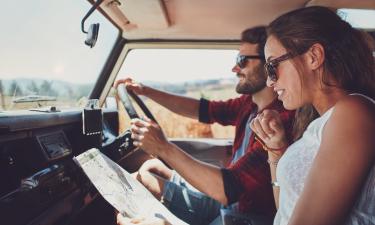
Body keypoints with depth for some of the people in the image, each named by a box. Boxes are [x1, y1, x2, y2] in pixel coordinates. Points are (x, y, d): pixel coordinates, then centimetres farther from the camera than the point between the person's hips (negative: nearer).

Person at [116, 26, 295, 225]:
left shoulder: (281, 120, -31)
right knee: (150, 167, 12)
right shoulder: (250, 104, -4)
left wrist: (164, 148, -33)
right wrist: (146, 91, 1)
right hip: (228, 200, 7)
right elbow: (202, 110, 5)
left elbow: (228, 190, -35)